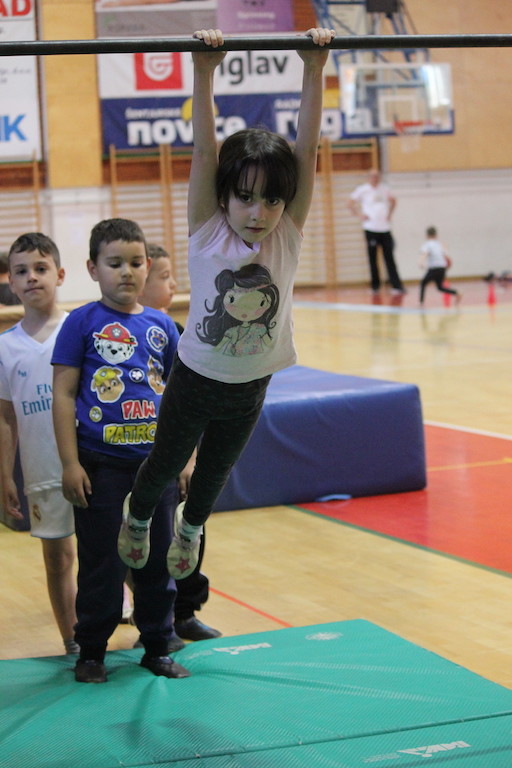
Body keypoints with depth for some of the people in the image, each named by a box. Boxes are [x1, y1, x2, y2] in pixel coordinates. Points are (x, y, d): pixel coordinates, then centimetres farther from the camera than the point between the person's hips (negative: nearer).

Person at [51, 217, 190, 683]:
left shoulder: (162, 326, 7)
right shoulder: (83, 322, -4)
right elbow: (63, 394, -6)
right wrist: (70, 463, -10)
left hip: (157, 464, 4)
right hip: (101, 465, -3)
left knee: (159, 560, 11)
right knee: (101, 563, 4)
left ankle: (158, 648, 25)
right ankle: (91, 652, 19)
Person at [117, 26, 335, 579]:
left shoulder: (287, 237, -15)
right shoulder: (208, 234, -19)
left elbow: (307, 147, -21)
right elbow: (204, 150, -28)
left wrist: (314, 70, -27)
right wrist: (203, 72, -37)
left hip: (250, 388, 3)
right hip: (194, 381, -3)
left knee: (216, 471, 26)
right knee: (166, 462, 21)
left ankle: (190, 525, 56)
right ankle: (138, 515, 52)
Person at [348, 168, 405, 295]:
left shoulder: (384, 188, 9)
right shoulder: (362, 189, 0)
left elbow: (393, 200, 27)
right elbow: (351, 204, 4)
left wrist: (389, 213, 13)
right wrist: (360, 215, -6)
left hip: (385, 228, 2)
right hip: (371, 229, -2)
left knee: (389, 258, -1)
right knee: (373, 259, 3)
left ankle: (397, 286, -4)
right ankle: (375, 287, 11)